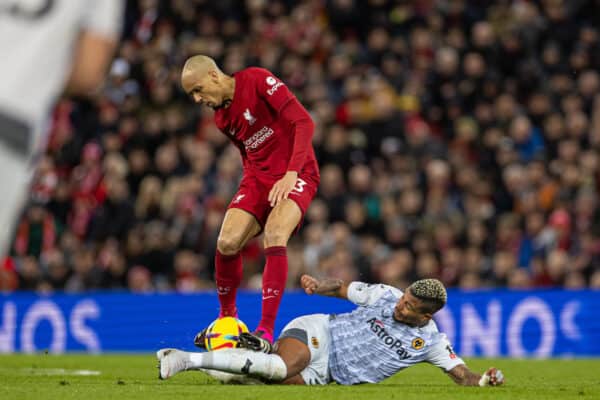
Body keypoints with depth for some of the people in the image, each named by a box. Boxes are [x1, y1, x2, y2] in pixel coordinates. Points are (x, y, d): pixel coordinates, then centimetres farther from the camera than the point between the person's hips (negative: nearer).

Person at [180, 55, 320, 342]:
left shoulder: (257, 81, -13)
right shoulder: (221, 118, 10)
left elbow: (304, 122, -18)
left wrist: (291, 173, -25)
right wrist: (250, 186, 7)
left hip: (295, 175, -6)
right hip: (257, 177, 6)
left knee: (274, 237, -28)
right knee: (227, 243, -11)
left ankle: (266, 330, -26)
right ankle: (227, 317, 12)